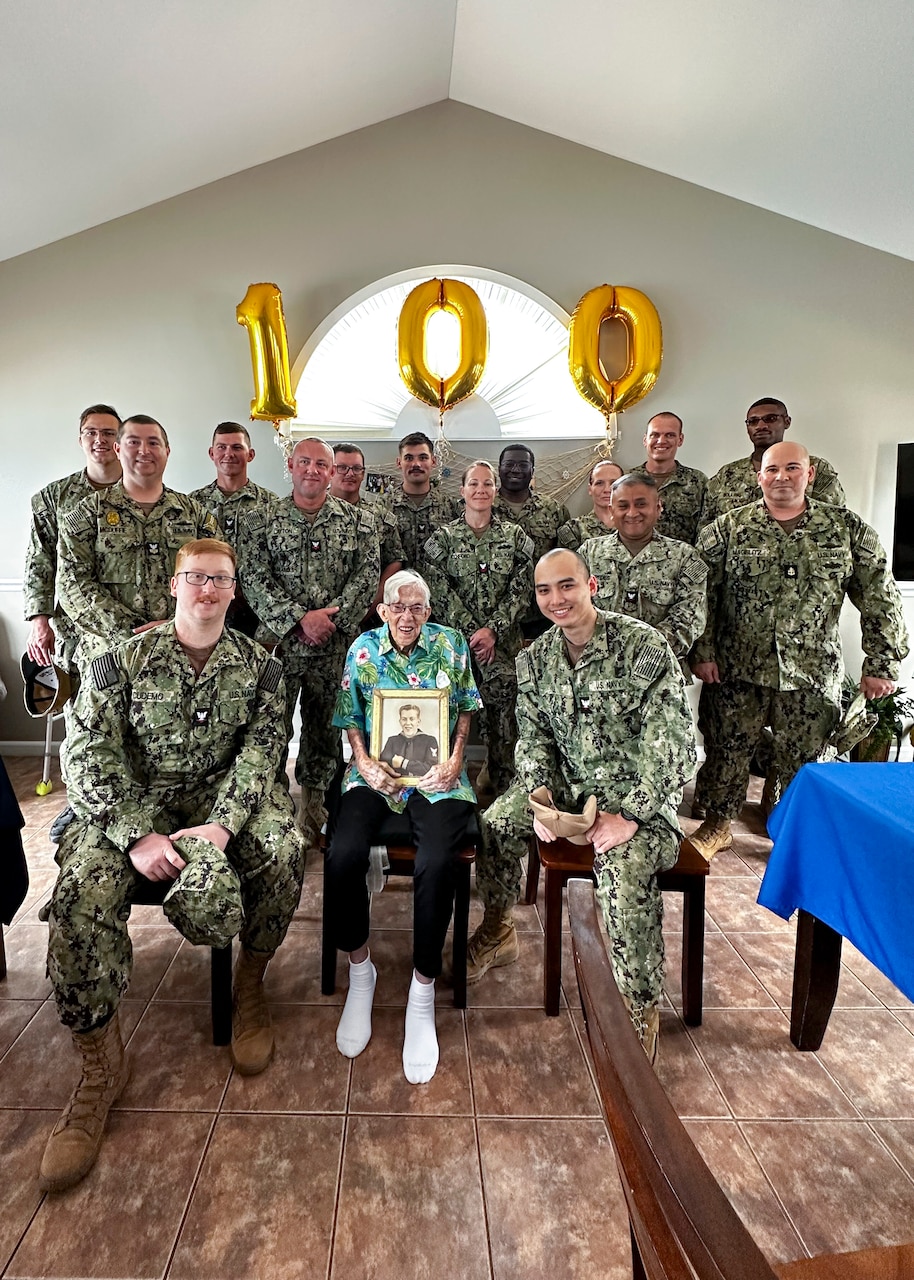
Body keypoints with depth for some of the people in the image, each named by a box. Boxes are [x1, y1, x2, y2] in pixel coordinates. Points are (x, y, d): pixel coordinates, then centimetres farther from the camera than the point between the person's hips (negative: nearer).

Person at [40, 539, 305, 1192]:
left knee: (283, 851, -28)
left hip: (224, 796, 0)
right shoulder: (123, 657, 3)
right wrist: (136, 835, -18)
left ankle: (250, 985, 1)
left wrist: (223, 825, -21)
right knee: (83, 891, -26)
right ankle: (101, 1064, -4)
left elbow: (260, 751, -4)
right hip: (133, 801, 0)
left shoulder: (260, 666, 5)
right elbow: (91, 755, -5)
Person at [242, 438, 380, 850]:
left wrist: (332, 616, -13)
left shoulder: (356, 520, 8)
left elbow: (367, 575, -1)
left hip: (334, 646, 1)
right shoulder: (267, 518, 5)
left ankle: (313, 801, 26)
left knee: (324, 726, 10)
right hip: (279, 642, -1)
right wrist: (299, 618, -15)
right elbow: (256, 579, -4)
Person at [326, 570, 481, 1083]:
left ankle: (423, 991, -6)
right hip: (376, 771, 1)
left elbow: (466, 707, 9)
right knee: (343, 856, -25)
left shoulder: (452, 644, 3)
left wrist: (456, 759, -5)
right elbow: (351, 718, 8)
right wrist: (364, 763, -8)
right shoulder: (363, 650, 4)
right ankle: (360, 970, 3)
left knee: (435, 864, -28)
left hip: (437, 774, -1)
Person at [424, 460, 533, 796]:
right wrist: (471, 631, -10)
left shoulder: (515, 536, 7)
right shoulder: (443, 537, 5)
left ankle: (505, 788, 9)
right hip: (457, 637, 0)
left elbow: (521, 589, 1)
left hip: (504, 640, 1)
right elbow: (440, 592, -2)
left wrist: (492, 630, -10)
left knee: (503, 714, -3)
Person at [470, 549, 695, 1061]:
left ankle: (642, 1007, -9)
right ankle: (499, 933, 18)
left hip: (637, 793, -5)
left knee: (624, 866, -32)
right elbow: (534, 737, 4)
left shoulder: (644, 645, -16)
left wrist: (629, 815, -25)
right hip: (566, 784, 5)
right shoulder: (534, 659, 2)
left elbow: (673, 742, -19)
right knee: (494, 828, -11)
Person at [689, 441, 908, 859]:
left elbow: (880, 600, 3)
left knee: (803, 759, 10)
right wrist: (702, 652, -9)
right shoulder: (728, 528, -1)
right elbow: (702, 594, -3)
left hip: (812, 672, 1)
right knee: (727, 748, 9)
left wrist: (882, 664, -2)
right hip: (737, 669, 0)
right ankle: (716, 825, 28)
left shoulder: (848, 529, 2)